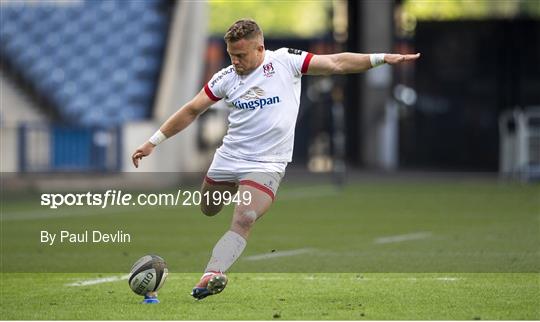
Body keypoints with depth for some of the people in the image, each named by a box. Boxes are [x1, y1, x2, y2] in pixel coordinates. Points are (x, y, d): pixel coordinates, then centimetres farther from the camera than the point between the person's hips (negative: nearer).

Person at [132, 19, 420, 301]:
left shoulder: (286, 61, -6)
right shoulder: (226, 78, 0)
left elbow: (335, 63, -6)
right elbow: (192, 110, 8)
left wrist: (381, 58, -14)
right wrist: (153, 142, 6)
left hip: (266, 165, -4)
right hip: (227, 159, 4)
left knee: (243, 221, -23)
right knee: (208, 211, 14)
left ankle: (211, 275, -34)